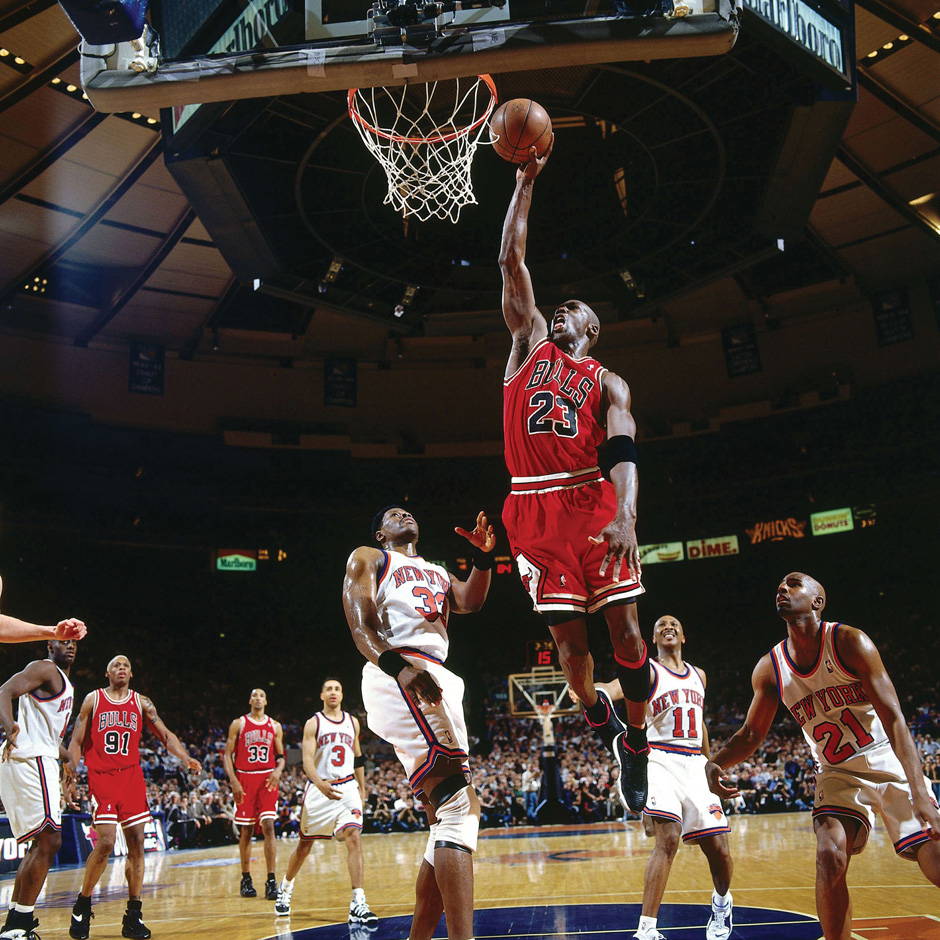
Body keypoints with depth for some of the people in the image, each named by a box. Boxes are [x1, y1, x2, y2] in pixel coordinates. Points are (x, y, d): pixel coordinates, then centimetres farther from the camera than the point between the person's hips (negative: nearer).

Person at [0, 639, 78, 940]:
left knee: (42, 844, 15)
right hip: (31, 760, -11)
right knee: (49, 841, -12)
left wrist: (66, 759, 44)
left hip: (38, 761, 11)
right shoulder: (45, 669, -6)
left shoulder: (64, 683, 24)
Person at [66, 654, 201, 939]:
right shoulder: (93, 699, 5)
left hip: (132, 777, 3)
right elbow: (76, 742, 5)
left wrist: (186, 758, -10)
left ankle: (133, 916, 8)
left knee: (136, 844, 0)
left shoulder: (142, 702, 10)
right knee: (106, 842, -15)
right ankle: (81, 907, 6)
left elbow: (165, 735, 7)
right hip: (101, 777, -3)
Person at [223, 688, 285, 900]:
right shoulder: (238, 724, 4)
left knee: (268, 826, -10)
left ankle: (271, 881, -9)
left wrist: (279, 770, -8)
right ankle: (246, 879, 16)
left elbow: (280, 755, 14)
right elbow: (227, 754, 1)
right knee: (245, 830, 4)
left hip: (267, 779, 1)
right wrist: (233, 781, -9)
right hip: (245, 779, -1)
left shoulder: (275, 726, 11)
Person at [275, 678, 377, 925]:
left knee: (354, 839, -16)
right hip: (319, 789, -2)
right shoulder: (313, 723, -3)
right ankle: (285, 888, 37)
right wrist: (321, 784, -31)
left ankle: (358, 905, -18)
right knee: (305, 844, 11)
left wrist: (362, 789, 16)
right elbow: (307, 760, -14)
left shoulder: (353, 722, 9)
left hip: (347, 787, 2)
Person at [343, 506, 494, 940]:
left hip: (437, 681, 9)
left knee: (451, 815, 8)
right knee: (457, 806, -21)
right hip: (398, 680, -9)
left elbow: (470, 602, 13)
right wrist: (398, 666, -23)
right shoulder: (368, 558, 13)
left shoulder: (438, 572, 34)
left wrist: (482, 559, -5)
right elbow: (360, 626, -3)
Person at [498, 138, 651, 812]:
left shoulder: (607, 382, 12)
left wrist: (625, 512, -24)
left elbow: (622, 452, -5)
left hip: (593, 500, -1)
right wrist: (526, 184, 15)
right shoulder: (530, 344, 20)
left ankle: (636, 744, 11)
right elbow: (512, 261, 16)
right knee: (566, 632, 2)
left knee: (623, 623, -4)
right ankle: (597, 716, 29)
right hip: (534, 505, 2)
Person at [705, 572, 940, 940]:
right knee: (830, 857, -20)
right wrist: (717, 762, -15)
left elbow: (893, 717, -20)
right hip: (837, 773, 2)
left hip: (888, 763, -2)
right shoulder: (769, 669, -5)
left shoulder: (849, 642, -17)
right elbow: (751, 733, 6)